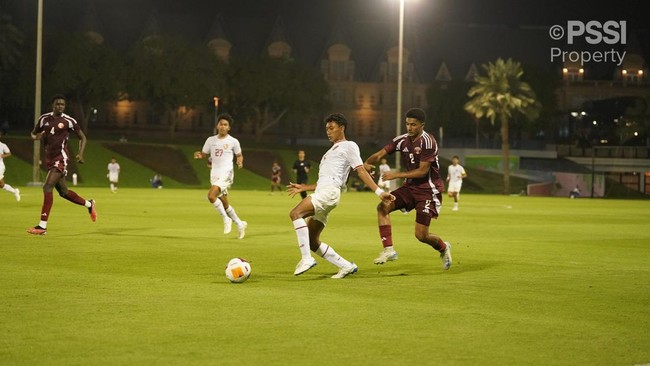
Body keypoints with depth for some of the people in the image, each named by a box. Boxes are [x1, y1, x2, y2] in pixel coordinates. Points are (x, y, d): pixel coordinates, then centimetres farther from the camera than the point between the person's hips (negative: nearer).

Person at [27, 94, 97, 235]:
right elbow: (33, 133, 20)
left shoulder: (68, 121, -5)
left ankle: (42, 226, -19)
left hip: (61, 157, -6)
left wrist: (80, 153, -9)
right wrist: (36, 136, -4)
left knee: (47, 187, -19)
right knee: (63, 192, 15)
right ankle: (89, 204, 41)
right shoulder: (44, 119, 8)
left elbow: (82, 137, 6)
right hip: (49, 158, 6)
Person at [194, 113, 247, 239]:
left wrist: (240, 161, -12)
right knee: (224, 203, 11)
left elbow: (239, 155, 10)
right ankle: (240, 224, 29)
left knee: (211, 195, -25)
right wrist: (199, 155, -9)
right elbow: (204, 154, 14)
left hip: (226, 173, -6)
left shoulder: (233, 141, -1)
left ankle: (226, 219, -7)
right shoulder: (211, 140, 8)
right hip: (214, 174, 6)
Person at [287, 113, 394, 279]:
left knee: (295, 213, -28)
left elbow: (361, 170, -2)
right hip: (322, 191, 9)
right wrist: (302, 187, 30)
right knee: (313, 242, 4)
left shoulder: (349, 146, 8)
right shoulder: (331, 151, 33)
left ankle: (306, 259, -28)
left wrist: (379, 191, -12)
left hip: (329, 191, -9)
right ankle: (346, 266, 10)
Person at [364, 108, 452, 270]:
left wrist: (397, 174, -21)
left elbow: (422, 171, -20)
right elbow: (381, 153, -2)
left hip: (428, 190, -6)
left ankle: (443, 247, 25)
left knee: (421, 235, -9)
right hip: (410, 187, 6)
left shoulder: (427, 141, -18)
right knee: (383, 206, -18)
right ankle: (388, 250, -15)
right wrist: (367, 163, -24)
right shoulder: (402, 140, 1)